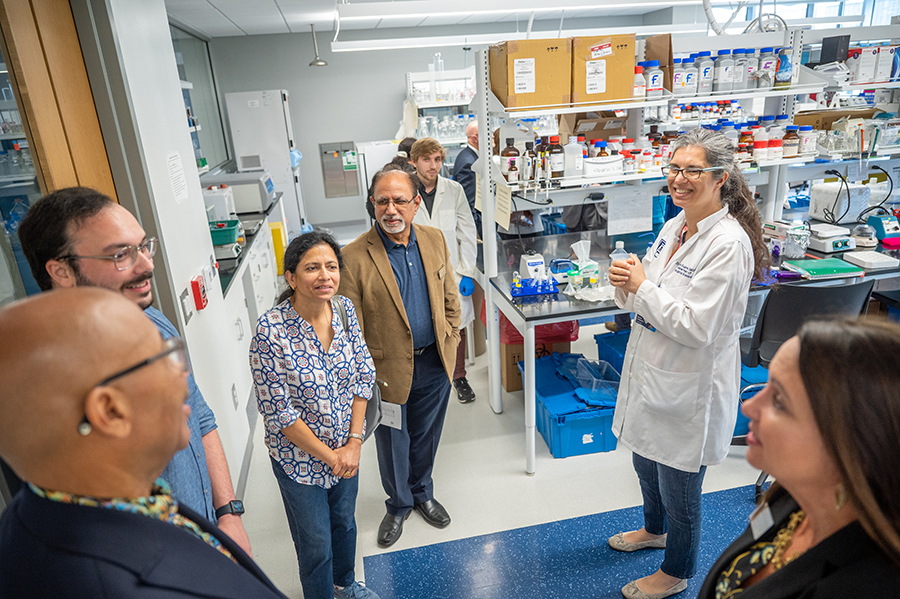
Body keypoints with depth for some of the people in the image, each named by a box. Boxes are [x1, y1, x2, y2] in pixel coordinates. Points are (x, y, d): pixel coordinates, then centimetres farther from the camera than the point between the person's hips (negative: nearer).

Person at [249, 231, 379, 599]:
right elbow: (278, 412, -21)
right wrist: (329, 455, -14)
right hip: (299, 456, -5)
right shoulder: (270, 331, -26)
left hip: (346, 449, 5)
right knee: (316, 544, 15)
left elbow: (364, 375, -3)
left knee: (345, 521, 28)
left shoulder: (344, 309, -10)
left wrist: (354, 443, -7)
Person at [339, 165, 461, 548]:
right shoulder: (355, 258, -18)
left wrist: (450, 342, 6)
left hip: (434, 363, 4)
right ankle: (399, 504, 44)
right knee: (393, 442, 16)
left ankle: (422, 492, 50)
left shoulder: (434, 240, -2)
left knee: (425, 436, 22)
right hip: (388, 370, -3)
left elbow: (449, 295, 9)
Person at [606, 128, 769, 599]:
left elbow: (696, 326, -27)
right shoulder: (675, 225, 3)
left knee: (678, 486, 13)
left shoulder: (728, 244, -23)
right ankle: (654, 530, 56)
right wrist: (626, 285, -10)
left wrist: (642, 285, -20)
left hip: (689, 386, -8)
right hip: (650, 371, 8)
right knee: (646, 464, 27)